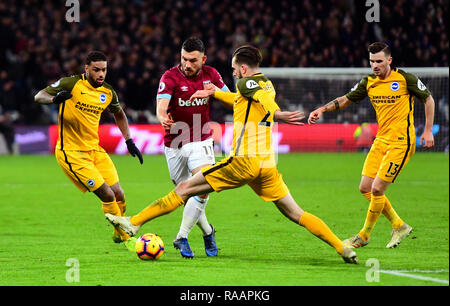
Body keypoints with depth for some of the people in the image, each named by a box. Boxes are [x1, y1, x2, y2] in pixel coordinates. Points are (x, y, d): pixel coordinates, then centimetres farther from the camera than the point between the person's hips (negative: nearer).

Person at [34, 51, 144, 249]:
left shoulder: (108, 93, 4)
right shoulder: (71, 84, -12)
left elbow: (119, 114, 24)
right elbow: (39, 96, -9)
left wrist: (129, 141, 16)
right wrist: (55, 99, -31)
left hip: (95, 150, 6)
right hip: (71, 152, -6)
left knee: (119, 195, 3)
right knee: (107, 195, -14)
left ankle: (119, 233, 30)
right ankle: (125, 238, 3)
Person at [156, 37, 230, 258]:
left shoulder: (211, 75, -1)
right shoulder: (170, 77, -12)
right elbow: (161, 105, -29)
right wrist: (163, 118, -50)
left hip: (201, 142, 1)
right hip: (174, 144, -1)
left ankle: (182, 237, -16)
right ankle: (207, 232, 30)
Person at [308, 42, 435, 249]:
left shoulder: (405, 79, -9)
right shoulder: (369, 82, 5)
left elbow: (428, 99, 2)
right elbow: (346, 100, 13)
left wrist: (428, 130, -2)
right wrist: (322, 110, -2)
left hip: (401, 142, -7)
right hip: (381, 140, 7)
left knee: (377, 189, -11)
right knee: (365, 188, 4)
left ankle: (364, 235, 8)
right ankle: (399, 226, 20)